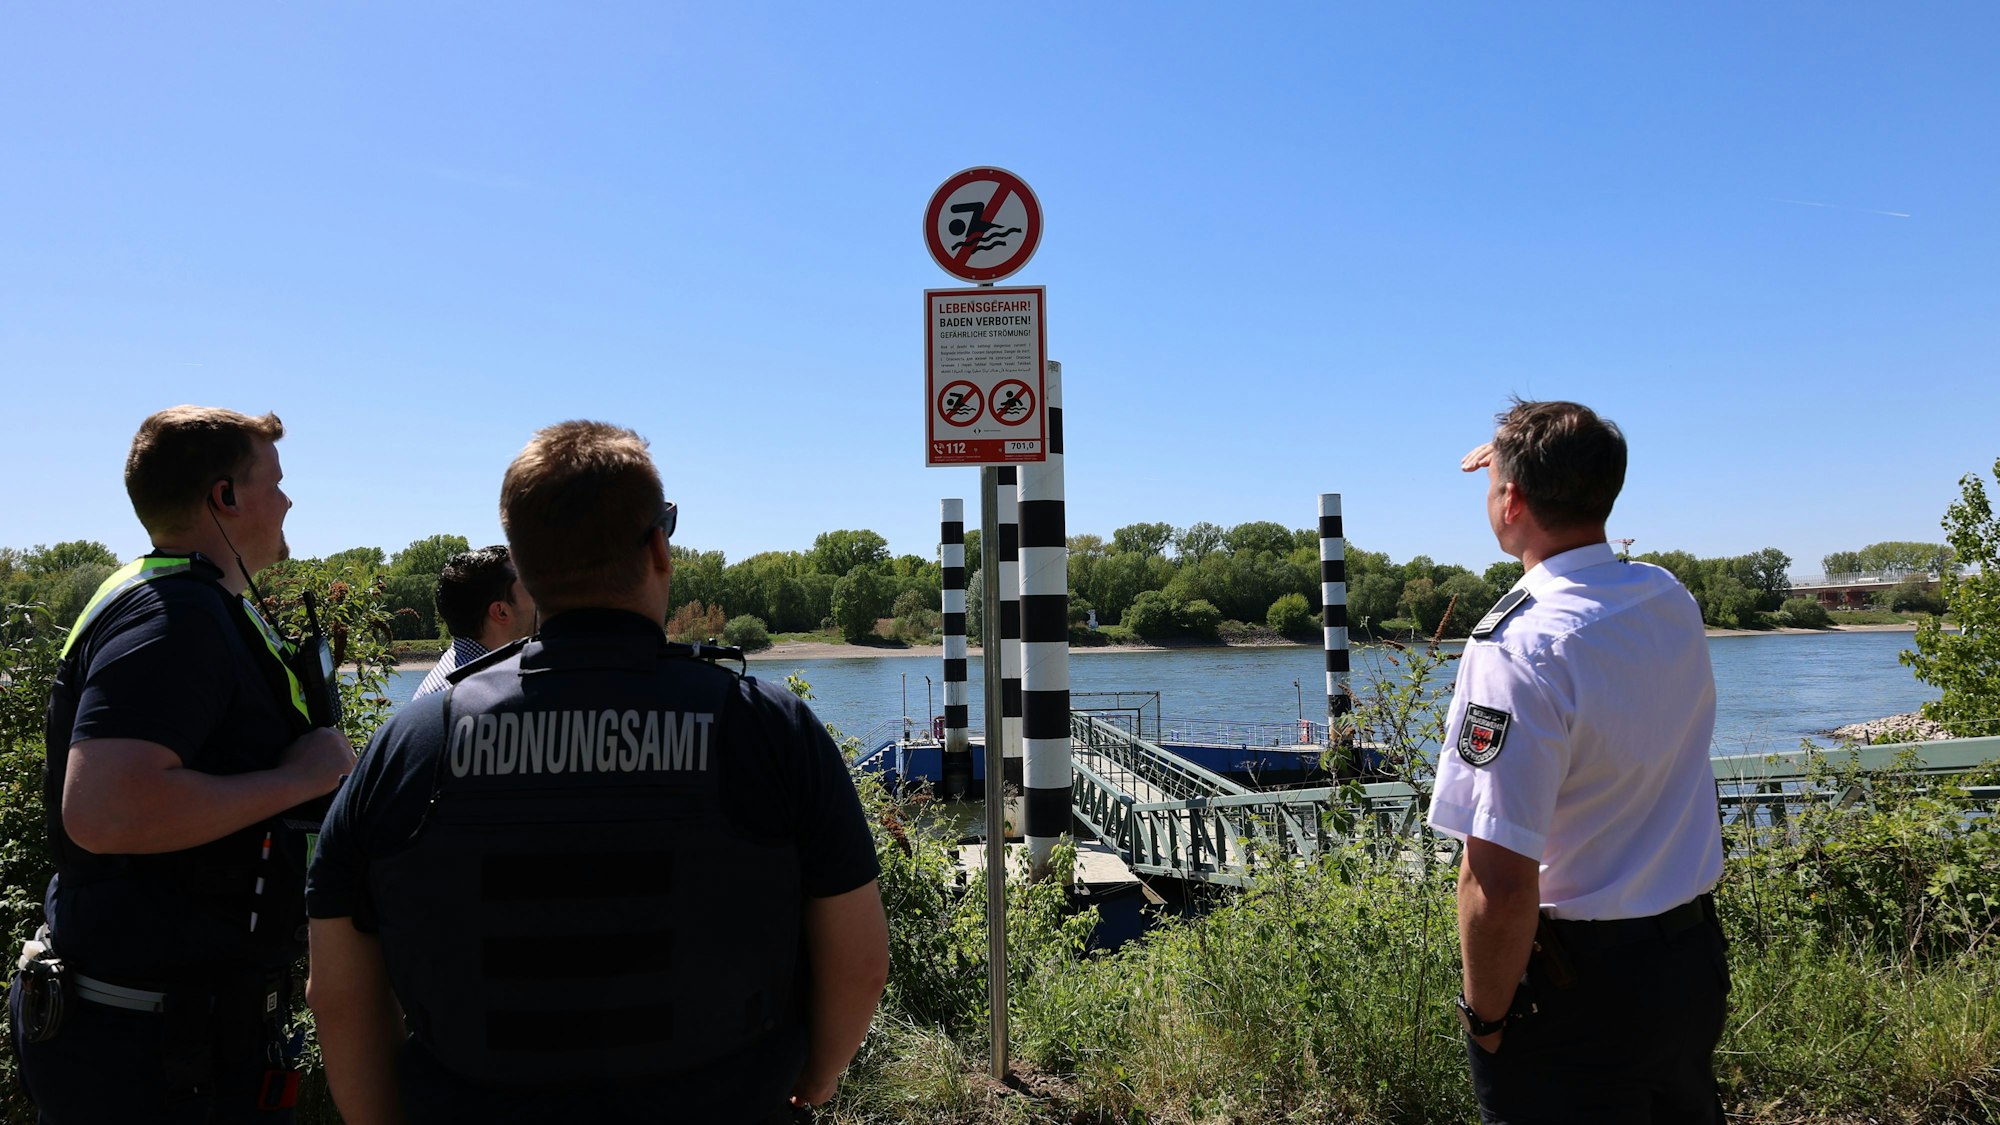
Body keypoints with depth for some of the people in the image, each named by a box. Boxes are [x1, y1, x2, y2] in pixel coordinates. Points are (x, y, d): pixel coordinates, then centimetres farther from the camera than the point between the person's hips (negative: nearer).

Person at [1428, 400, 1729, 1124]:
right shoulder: (1673, 601, -2)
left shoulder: (1518, 649, -26)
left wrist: (1485, 1015, -13)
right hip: (1696, 962, 8)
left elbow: (1500, 886, -29)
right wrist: (1526, 463, 24)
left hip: (1578, 988, -7)